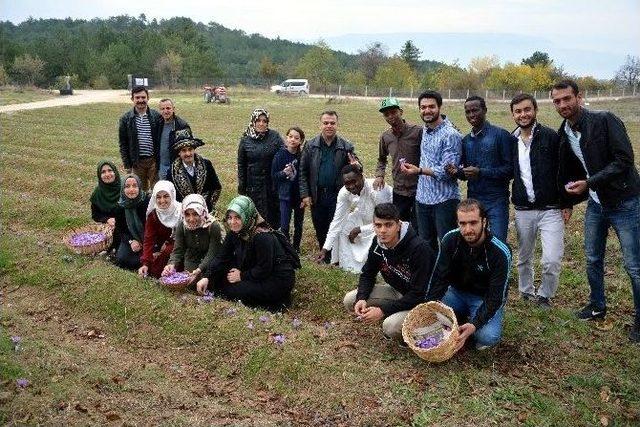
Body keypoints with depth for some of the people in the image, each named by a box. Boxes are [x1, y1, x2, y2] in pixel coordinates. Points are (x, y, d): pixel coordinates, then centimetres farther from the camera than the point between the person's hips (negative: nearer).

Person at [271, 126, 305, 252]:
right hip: (286, 196, -2)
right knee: (284, 226, -5)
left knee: (298, 225, 13)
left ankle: (296, 249, 29)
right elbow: (273, 176, -2)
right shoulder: (280, 155, -7)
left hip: (300, 195, 2)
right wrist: (283, 173, -21)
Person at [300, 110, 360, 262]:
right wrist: (305, 194, -3)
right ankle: (325, 254, 29)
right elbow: (303, 172, 3)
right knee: (320, 228, 11)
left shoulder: (346, 146, 0)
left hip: (337, 196, -2)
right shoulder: (311, 146, 2)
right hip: (317, 196, 2)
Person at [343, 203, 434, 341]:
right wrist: (361, 298, -16)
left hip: (421, 300, -7)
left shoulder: (419, 248, -30)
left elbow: (419, 294, -29)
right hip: (396, 291, 7)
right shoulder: (378, 243, -9)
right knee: (350, 300, -6)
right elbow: (367, 274, 4)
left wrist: (383, 310, -30)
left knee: (391, 327, -33)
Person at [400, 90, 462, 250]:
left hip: (444, 200, -7)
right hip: (423, 198, 8)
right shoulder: (424, 130, 11)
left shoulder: (451, 135, -14)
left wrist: (420, 170, -30)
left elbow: (447, 171, -21)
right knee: (426, 245, 16)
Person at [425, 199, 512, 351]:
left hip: (485, 298, -3)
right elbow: (439, 278, -15)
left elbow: (495, 297, -24)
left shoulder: (501, 253, -26)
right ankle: (460, 318, 6)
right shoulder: (450, 240, -16)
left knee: (487, 337, -30)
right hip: (457, 292, 3)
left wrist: (474, 325, -38)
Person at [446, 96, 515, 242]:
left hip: (496, 200, -5)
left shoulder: (500, 135, -6)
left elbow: (510, 169, -11)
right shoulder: (466, 140, 12)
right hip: (473, 198, 5)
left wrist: (481, 172, -19)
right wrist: (458, 172, -4)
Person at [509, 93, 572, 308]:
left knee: (552, 261, -8)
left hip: (551, 210, -3)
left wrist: (567, 204, -5)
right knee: (524, 258, 16)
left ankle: (545, 295, 16)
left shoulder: (551, 137, -7)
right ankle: (526, 292, 36)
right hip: (523, 211, 4)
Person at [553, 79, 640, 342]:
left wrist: (589, 183, -21)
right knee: (593, 260, 16)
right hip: (595, 204, 7)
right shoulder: (563, 135, 4)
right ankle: (598, 306, 36)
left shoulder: (605, 121, -17)